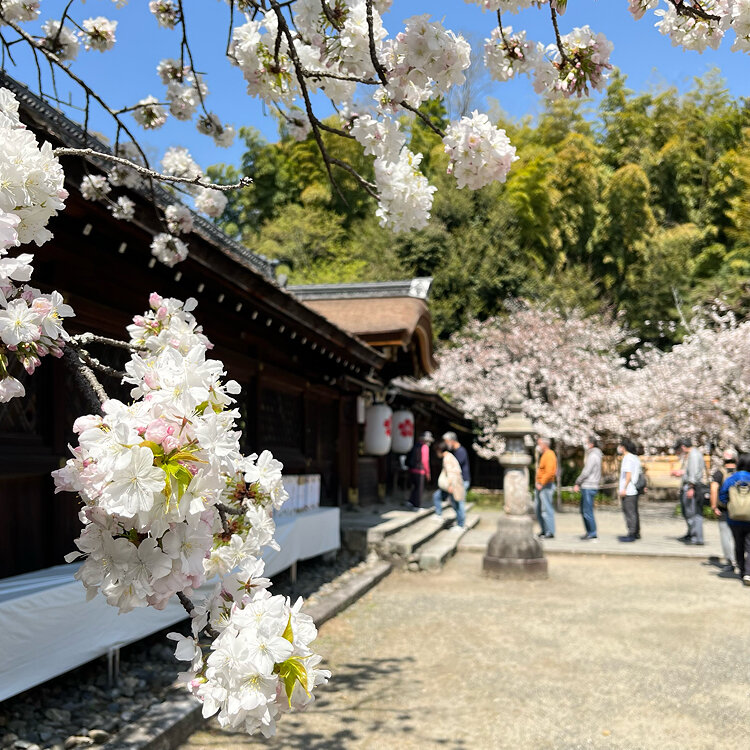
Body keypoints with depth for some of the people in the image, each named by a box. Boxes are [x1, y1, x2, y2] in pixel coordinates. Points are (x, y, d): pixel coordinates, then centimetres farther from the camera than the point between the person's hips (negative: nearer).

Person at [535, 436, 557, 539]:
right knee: (538, 508, 13)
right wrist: (537, 482, 15)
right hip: (540, 486, 10)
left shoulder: (549, 455, -15)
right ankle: (544, 530, 21)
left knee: (546, 509, -8)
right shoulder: (543, 455, 17)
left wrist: (541, 484, -20)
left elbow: (549, 473, -25)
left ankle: (550, 532, -5)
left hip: (546, 486, -10)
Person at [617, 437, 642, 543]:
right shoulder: (635, 458, 16)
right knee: (634, 512, 14)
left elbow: (628, 474, -19)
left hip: (628, 491, -10)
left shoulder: (627, 458, -13)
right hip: (634, 490, 10)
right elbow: (640, 473, 17)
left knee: (629, 512, -7)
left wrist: (624, 488, -20)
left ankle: (631, 534, -5)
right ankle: (637, 533, 20)